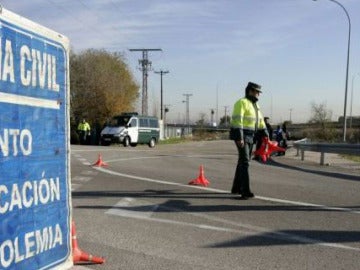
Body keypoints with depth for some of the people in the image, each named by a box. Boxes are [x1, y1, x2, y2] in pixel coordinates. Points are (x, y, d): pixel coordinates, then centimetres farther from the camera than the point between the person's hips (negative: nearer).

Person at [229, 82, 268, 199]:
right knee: (244, 162, -15)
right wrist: (240, 138, -28)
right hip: (240, 136, -10)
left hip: (249, 136, 10)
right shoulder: (242, 103, -13)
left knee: (243, 162, 12)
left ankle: (236, 188, 22)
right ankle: (246, 191, -16)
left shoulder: (255, 105, 17)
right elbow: (237, 120, -22)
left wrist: (265, 133, 16)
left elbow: (260, 120, 21)